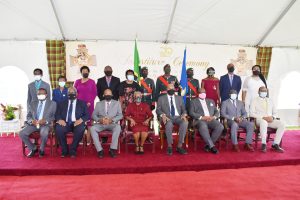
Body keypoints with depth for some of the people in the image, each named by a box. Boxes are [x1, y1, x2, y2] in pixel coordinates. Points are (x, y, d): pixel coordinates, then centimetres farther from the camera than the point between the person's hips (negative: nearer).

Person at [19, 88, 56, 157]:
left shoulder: (52, 103, 6)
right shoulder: (32, 103, 17)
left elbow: (54, 116, 0)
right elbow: (28, 116, 14)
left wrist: (45, 121, -18)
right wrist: (32, 121, -10)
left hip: (45, 124, -4)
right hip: (33, 124, 4)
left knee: (44, 133, -36)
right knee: (22, 133, -21)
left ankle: (41, 150, -5)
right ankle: (33, 148, 3)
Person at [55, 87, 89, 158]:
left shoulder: (82, 103, 16)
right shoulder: (62, 104, 22)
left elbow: (87, 115, 6)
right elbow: (57, 115, 13)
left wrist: (81, 120, -15)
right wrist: (60, 120, -10)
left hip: (77, 123, -1)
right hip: (65, 123, 2)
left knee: (80, 129, -34)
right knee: (58, 129, -30)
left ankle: (73, 150, -14)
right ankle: (65, 150, -9)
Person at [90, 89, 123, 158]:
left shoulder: (117, 103, 15)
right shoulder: (99, 104, 19)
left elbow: (120, 115, 5)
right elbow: (94, 115, 10)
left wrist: (112, 120, -14)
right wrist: (99, 119, -12)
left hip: (112, 124, -1)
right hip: (101, 124, 2)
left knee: (118, 127, -34)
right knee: (92, 128, -29)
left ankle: (112, 149, -28)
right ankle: (100, 150, -25)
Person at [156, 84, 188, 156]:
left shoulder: (179, 98, 22)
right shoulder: (161, 98, 15)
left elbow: (184, 109, 16)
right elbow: (158, 109, 4)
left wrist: (184, 115, -7)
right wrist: (163, 115, -17)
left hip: (177, 117, 2)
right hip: (167, 117, -2)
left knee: (185, 122, -32)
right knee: (169, 124, -38)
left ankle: (179, 146, -24)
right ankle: (169, 146, -22)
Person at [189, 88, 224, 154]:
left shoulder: (211, 101, 27)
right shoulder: (193, 101, 14)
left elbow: (216, 111, 21)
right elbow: (191, 113, 1)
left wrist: (213, 117, -2)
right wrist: (202, 117, -13)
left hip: (211, 120, 4)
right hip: (200, 120, -4)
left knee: (220, 126, -27)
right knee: (203, 127, -39)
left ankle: (208, 145, -16)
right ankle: (212, 146, -28)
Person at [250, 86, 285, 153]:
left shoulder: (270, 101, 21)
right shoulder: (254, 100, 6)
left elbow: (275, 112, 20)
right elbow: (252, 113, -5)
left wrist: (272, 117, -5)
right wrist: (263, 117, -16)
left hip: (270, 120, 5)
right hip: (259, 119, -5)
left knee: (282, 124, -24)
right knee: (264, 122, -40)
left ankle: (275, 144, -20)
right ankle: (264, 144, -33)